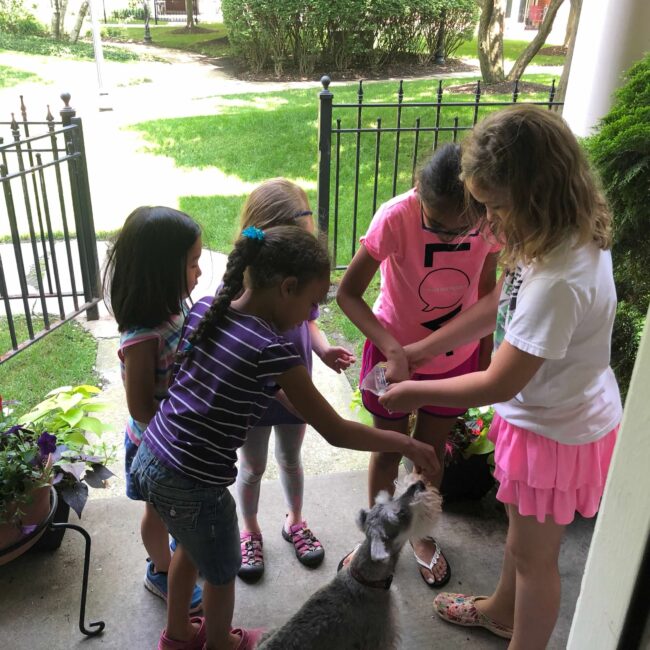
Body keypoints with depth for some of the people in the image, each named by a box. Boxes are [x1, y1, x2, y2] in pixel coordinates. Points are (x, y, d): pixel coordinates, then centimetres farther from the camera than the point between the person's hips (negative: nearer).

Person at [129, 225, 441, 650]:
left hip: (150, 459, 8)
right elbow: (336, 432, -17)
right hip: (194, 486, -7)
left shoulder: (204, 309, -2)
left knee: (190, 548, 33)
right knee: (222, 574, 23)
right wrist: (407, 445, -6)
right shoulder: (272, 349, -23)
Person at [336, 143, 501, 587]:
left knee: (432, 452, 20)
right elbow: (348, 293, -22)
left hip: (456, 358, 2)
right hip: (395, 351, -2)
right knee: (390, 450, 17)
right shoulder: (397, 217, -29)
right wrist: (391, 349, -35)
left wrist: (486, 357, 6)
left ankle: (422, 534, 47)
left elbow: (486, 287, -1)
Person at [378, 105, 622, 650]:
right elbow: (499, 304, 2)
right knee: (520, 527, 30)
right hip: (551, 413, 9)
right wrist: (418, 351, 2)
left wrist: (416, 392, -14)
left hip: (556, 433, -9)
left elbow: (499, 384, -28)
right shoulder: (572, 235, -8)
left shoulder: (558, 281, -37)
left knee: (533, 554, 16)